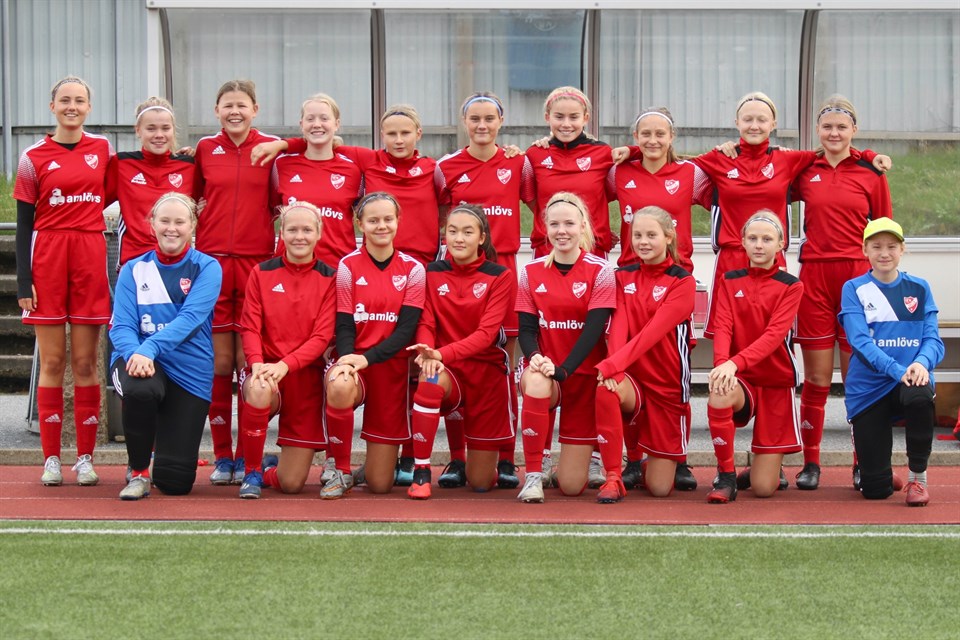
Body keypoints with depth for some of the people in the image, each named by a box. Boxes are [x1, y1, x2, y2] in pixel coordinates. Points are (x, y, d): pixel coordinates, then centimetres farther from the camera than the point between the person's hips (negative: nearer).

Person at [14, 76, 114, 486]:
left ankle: (85, 457, 6)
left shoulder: (103, 150, 8)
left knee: (85, 362, 2)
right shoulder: (34, 158, 3)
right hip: (47, 260, -1)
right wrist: (23, 280, -4)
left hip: (90, 259, 1)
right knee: (52, 362, 0)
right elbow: (24, 223, 2)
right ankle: (51, 458, 4)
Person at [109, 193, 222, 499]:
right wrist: (134, 352, -27)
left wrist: (151, 348, -32)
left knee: (175, 482, -5)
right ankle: (138, 472, -12)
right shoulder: (134, 270, 5)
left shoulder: (207, 268, 0)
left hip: (189, 371, 0)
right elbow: (121, 325, -4)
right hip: (139, 359, 0)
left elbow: (190, 318, -16)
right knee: (140, 388, -40)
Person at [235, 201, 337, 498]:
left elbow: (323, 335, -6)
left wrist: (284, 365, -21)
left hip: (307, 376, 0)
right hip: (265, 371, 0)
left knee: (291, 483, -4)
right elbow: (249, 327, -1)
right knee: (259, 390, -41)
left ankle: (269, 468, 37)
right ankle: (251, 472, -16)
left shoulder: (329, 278, 1)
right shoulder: (262, 273, 4)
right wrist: (257, 363, -22)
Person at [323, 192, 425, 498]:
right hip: (354, 362, 0)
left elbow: (407, 328, -6)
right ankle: (342, 472, -18)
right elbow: (343, 325, -4)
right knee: (339, 386, -41)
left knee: (380, 483, -2)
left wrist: (367, 358, -21)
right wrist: (347, 360, -25)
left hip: (392, 367, 1)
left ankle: (377, 459, 38)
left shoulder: (413, 269, 1)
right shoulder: (348, 266, 0)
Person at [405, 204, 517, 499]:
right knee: (429, 378, -40)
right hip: (449, 372, 1)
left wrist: (442, 353, -32)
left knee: (481, 482, 2)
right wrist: (428, 353, -30)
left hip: (488, 370, -1)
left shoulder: (500, 277, -5)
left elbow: (487, 332, -16)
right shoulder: (432, 273, 1)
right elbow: (425, 323, -5)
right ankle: (421, 472, -27)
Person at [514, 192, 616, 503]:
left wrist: (563, 369, -25)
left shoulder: (600, 271, -6)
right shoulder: (531, 272, 2)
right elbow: (526, 328, -1)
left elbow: (595, 328, -13)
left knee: (571, 485, -6)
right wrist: (534, 357, -24)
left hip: (585, 373, -2)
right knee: (535, 384, -40)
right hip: (545, 368, 2)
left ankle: (612, 477, 31)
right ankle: (533, 476, -22)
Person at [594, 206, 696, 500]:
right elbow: (618, 325, -9)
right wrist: (614, 370, -28)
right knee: (606, 388, -37)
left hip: (667, 385, -2)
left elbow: (654, 331, -20)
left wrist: (612, 364, -33)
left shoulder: (682, 281, -6)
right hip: (632, 378, 2)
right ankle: (613, 475, -18)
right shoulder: (623, 277, 6)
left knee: (659, 487, -2)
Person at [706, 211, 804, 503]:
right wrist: (721, 364, -31)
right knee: (718, 396, -39)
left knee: (763, 487, -8)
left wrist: (735, 362, -34)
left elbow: (775, 334, -17)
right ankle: (725, 477, -19)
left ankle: (767, 465, 32)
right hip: (741, 380, 1)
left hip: (777, 383, -1)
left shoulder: (791, 286, -2)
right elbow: (722, 327, -9)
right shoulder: (730, 281, 5)